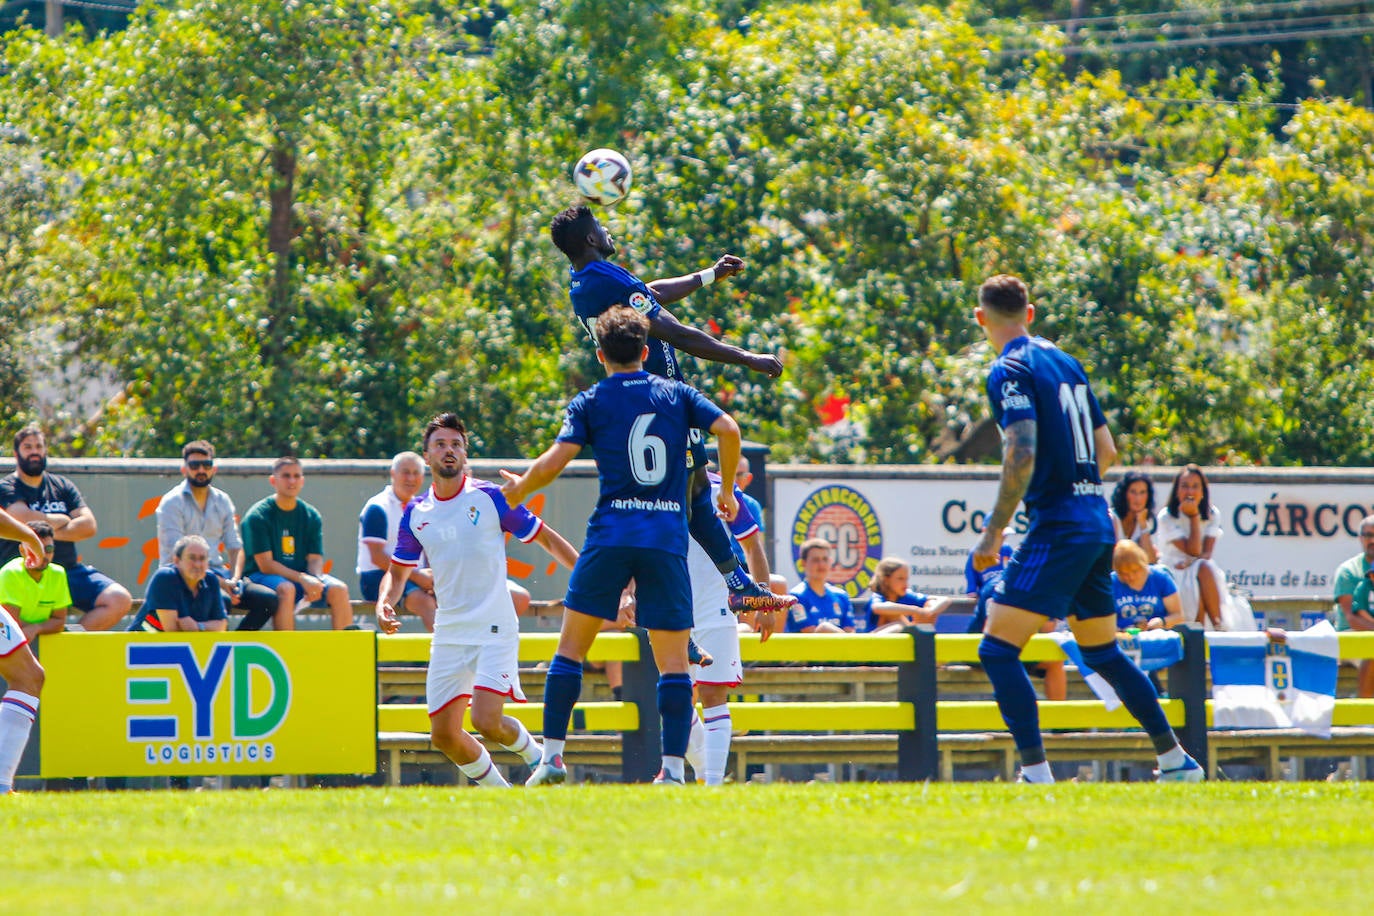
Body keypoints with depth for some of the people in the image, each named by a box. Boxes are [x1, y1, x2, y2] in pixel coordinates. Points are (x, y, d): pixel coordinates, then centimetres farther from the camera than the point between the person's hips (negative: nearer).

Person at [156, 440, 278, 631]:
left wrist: (235, 579, -9)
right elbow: (177, 557, -14)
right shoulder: (172, 502, -6)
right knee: (222, 600, -35)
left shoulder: (222, 501, 14)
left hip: (216, 571, 6)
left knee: (269, 599, -14)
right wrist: (219, 583, -21)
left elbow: (235, 547, 14)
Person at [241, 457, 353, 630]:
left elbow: (315, 558, 5)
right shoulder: (258, 516, -7)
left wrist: (316, 580, -19)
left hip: (303, 576, 5)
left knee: (339, 589, -19)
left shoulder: (311, 516, 8)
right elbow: (265, 564, -13)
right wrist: (302, 578, -24)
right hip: (262, 577, -5)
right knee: (286, 589, -37)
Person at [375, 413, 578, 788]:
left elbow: (547, 539, 3)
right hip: (449, 635, 5)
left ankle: (536, 755, 13)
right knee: (444, 735, 0)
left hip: (495, 630, -5)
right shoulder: (415, 514, 6)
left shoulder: (490, 498, -5)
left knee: (486, 721, -19)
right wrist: (384, 604, -4)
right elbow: (397, 571, 18)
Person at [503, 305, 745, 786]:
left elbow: (554, 461, -5)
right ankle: (674, 767, -8)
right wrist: (726, 491, 12)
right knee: (674, 660, 4)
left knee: (571, 647, 9)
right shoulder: (676, 393, 11)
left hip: (611, 534, -1)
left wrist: (519, 489, 14)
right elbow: (727, 430, -1)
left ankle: (553, 755, 2)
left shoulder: (590, 402, 6)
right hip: (668, 538, 1)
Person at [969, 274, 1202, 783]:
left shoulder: (1010, 370, -9)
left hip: (1058, 527, -8)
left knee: (998, 648, -9)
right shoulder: (1064, 362, 16)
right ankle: (1176, 761, 23)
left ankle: (1036, 772, -20)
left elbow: (1022, 455, -21)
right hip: (1097, 523, 8)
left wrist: (993, 531, -18)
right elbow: (1106, 452, 19)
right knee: (1102, 654, 20)